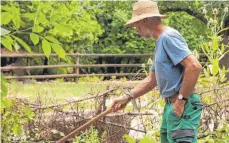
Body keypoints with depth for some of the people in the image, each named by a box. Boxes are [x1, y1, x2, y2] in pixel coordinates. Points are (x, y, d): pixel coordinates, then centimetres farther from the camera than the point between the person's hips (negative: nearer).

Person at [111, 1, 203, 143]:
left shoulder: (168, 37, -13)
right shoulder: (161, 42, 19)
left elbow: (194, 67, -23)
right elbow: (152, 80, 26)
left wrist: (181, 100, -20)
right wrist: (127, 97, 18)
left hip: (182, 108, -10)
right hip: (171, 106, 10)